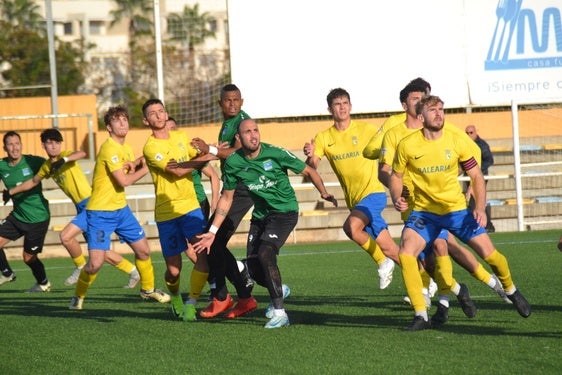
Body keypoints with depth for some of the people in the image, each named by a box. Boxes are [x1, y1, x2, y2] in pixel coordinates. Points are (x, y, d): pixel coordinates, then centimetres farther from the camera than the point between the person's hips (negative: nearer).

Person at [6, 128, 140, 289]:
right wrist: (11, 191, 32)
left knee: (66, 236, -19)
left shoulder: (65, 155, -9)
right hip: (82, 207, 8)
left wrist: (63, 160, -46)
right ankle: (133, 272, 22)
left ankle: (81, 268, 3)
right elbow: (33, 182, 31)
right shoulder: (47, 166, 14)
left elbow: (82, 154, -32)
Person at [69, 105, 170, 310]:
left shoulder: (126, 148, 9)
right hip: (100, 212, -8)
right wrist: (144, 169, -8)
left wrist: (133, 164, -11)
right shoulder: (110, 148, -18)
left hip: (121, 208, 8)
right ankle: (78, 296, 11)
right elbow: (124, 180, -21)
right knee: (95, 263, -12)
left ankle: (148, 289, 33)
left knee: (143, 250, 11)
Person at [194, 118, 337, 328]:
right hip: (260, 215, 5)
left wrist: (324, 194, -19)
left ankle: (280, 313, -17)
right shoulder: (233, 163, -6)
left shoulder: (275, 154, -17)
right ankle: (277, 290, 34)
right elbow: (226, 198, 6)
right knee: (254, 269, -2)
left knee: (265, 254, -26)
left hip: (284, 211, -5)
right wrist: (212, 232, 5)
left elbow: (308, 172, -5)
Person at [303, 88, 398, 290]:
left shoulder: (366, 130, -3)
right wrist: (310, 156, -25)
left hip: (373, 192, -4)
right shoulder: (323, 138, 5)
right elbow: (310, 168, -3)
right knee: (388, 248, 5)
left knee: (351, 226, -28)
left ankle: (382, 261, -6)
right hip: (353, 198, 4)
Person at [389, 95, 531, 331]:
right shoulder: (407, 146, -12)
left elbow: (476, 176, -1)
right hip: (424, 211, 0)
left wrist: (480, 208, -14)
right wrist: (397, 199, -16)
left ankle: (511, 291, 27)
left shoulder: (457, 141, -9)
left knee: (489, 253, -6)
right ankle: (421, 316, -15)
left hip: (456, 209, 0)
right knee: (405, 253, -23)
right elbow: (396, 176, 4)